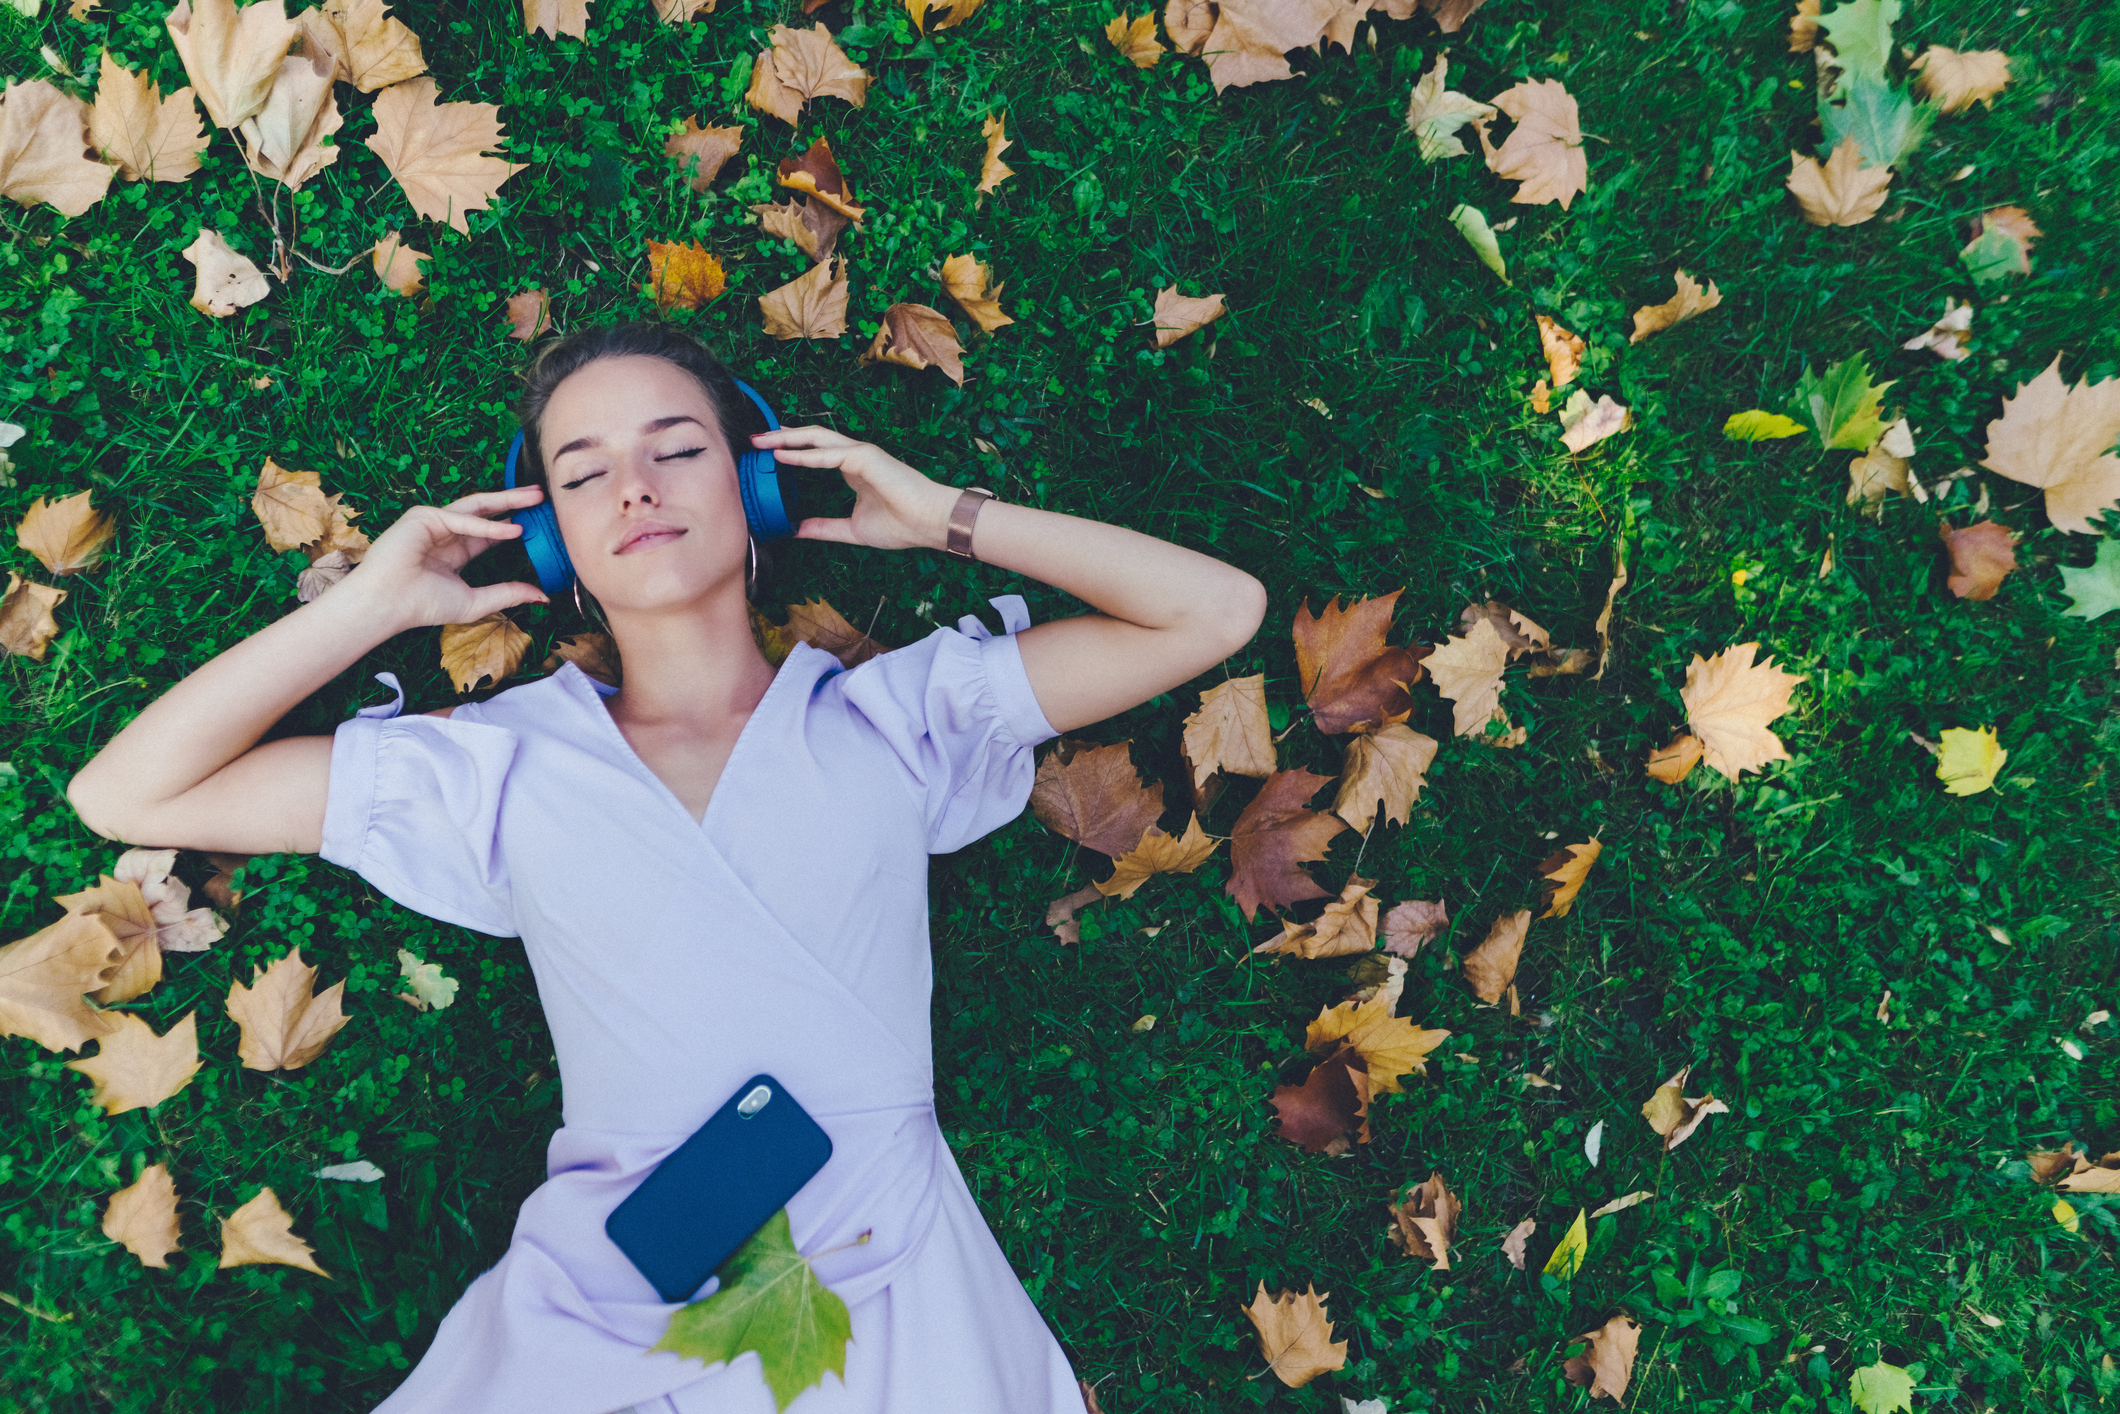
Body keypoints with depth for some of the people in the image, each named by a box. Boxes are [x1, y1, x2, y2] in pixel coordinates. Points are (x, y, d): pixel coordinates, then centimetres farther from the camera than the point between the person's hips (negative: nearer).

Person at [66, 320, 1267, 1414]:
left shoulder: (890, 717, 6)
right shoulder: (502, 769, 9)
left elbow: (1217, 610, 5)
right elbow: (128, 794, 10)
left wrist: (943, 516, 6)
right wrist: (376, 603, 6)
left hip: (889, 1310, 0)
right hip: (598, 1314, 0)